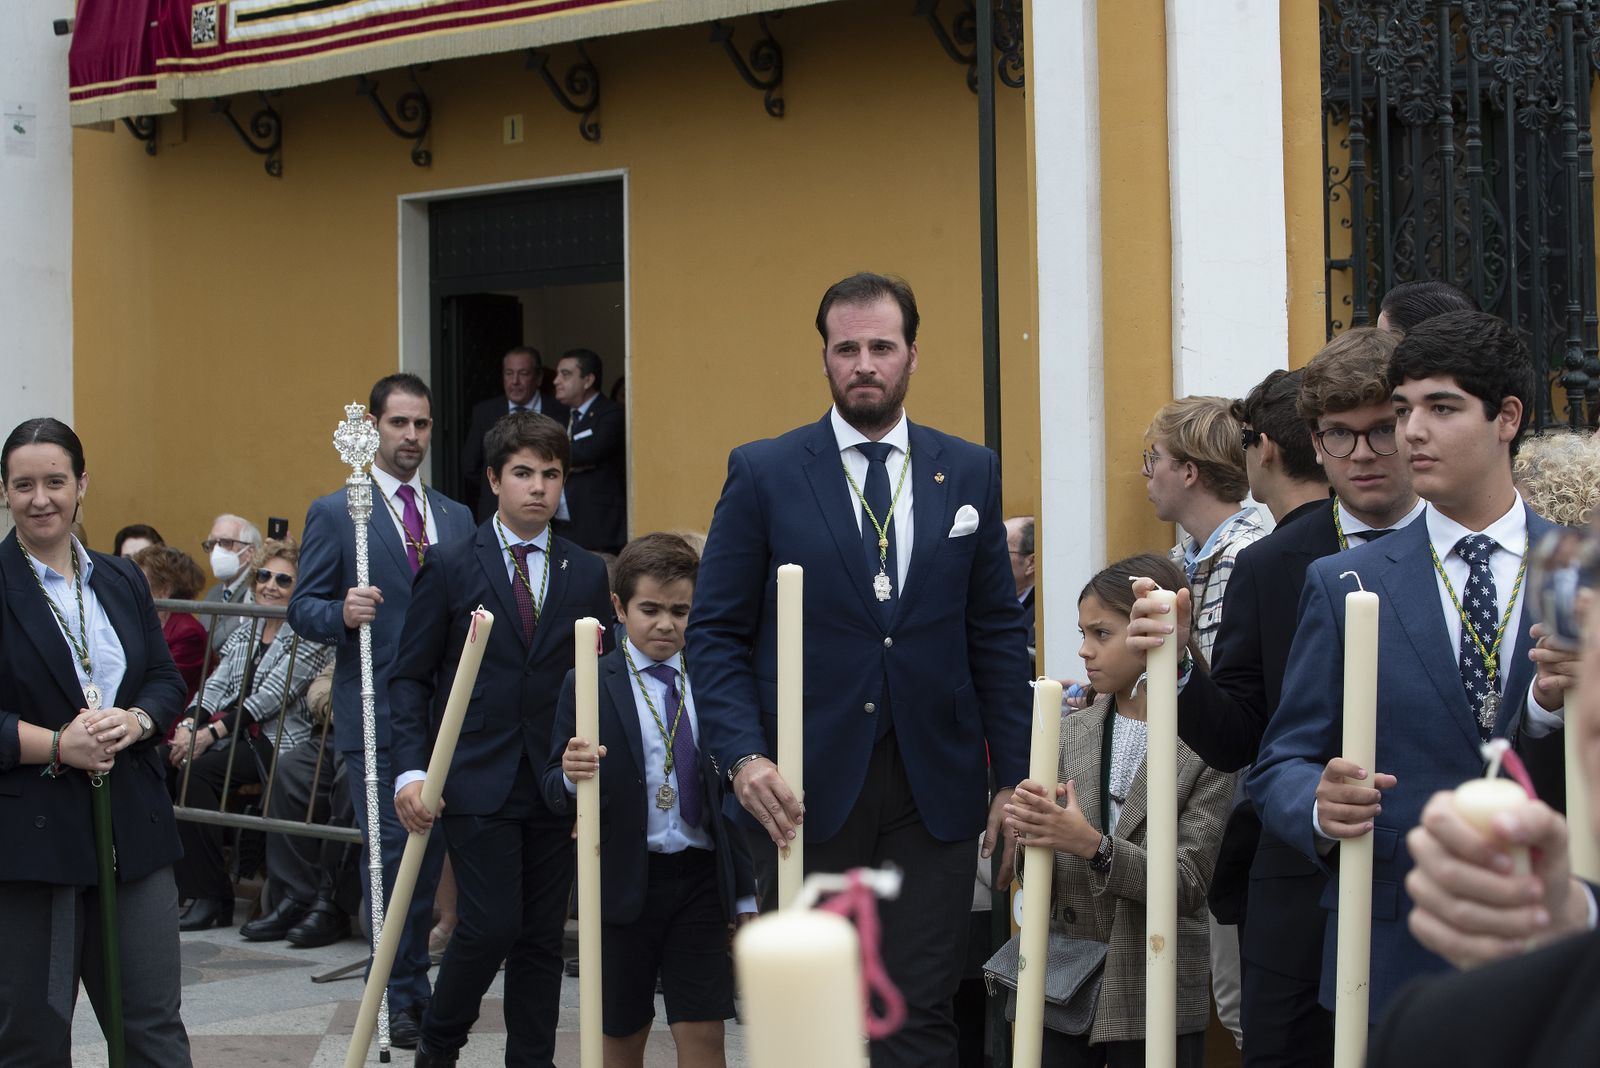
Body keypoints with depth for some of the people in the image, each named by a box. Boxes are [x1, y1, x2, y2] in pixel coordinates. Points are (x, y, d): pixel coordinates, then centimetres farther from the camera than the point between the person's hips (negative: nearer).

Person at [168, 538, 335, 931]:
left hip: (277, 743, -6)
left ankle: (212, 899, -24)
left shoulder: (311, 637, -3)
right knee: (163, 763, -22)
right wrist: (188, 726, -11)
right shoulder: (244, 634, 21)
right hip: (233, 736, 6)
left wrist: (210, 734, -20)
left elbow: (268, 698, -14)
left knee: (196, 772, -29)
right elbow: (215, 687, 10)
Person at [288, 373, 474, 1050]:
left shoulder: (456, 519, 14)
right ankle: (400, 995, 3)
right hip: (376, 714, -4)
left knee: (430, 852, 9)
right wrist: (343, 614, -24)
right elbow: (302, 609, -3)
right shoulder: (335, 513, 0)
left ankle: (414, 980, 21)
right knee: (391, 853, -5)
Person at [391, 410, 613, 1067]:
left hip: (555, 785, 3)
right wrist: (411, 771, -10)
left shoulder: (586, 574, 8)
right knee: (490, 926, -10)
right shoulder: (450, 568, 1)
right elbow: (410, 678, 1)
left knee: (542, 938, 6)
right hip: (476, 783, -3)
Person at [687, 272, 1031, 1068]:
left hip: (931, 791, 1)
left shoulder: (970, 472, 8)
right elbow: (716, 633, 0)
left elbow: (998, 635, 10)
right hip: (804, 790, -1)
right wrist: (743, 755, -14)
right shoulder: (763, 473, 2)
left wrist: (1012, 777, 4)